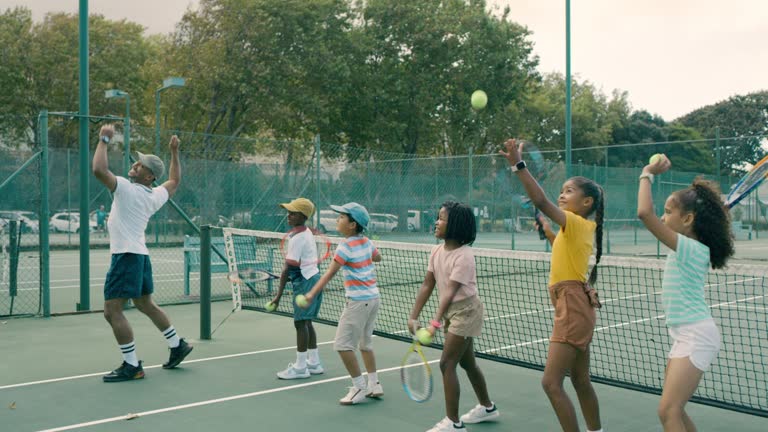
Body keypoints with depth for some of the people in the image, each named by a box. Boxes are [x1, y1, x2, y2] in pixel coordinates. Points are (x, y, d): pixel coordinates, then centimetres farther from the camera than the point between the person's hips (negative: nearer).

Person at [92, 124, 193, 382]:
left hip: (126, 256, -9)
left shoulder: (127, 189, -13)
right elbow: (174, 181, 29)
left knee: (112, 311, -6)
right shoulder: (156, 196, 8)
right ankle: (177, 346, 31)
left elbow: (99, 170, -24)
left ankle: (132, 366, -4)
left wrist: (104, 140, -13)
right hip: (140, 255, 9)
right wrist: (174, 152, 29)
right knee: (146, 305, 22)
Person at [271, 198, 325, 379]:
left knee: (300, 323, -4)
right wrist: (292, 276, 18)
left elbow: (287, 268, -20)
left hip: (305, 282, -10)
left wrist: (278, 295, -19)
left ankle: (300, 367, 2)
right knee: (306, 322, 15)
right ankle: (314, 363, 22)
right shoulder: (308, 232, 10)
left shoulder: (297, 238, -18)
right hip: (313, 277, 10)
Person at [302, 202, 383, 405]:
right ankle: (374, 385, 24)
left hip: (358, 301, -9)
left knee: (343, 344, -3)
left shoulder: (346, 246, -15)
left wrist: (312, 294, -21)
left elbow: (329, 274, -20)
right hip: (373, 298, 9)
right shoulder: (366, 242, 6)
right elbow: (378, 257, 26)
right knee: (365, 344, 19)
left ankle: (359, 387, 2)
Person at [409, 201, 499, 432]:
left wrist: (435, 322, -38)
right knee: (467, 362, 20)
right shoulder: (437, 251, -1)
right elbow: (427, 285, -1)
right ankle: (487, 407, 40)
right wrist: (413, 317, -6)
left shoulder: (464, 256, -23)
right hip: (451, 311, 8)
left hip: (466, 311, -8)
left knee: (447, 363, -9)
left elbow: (450, 292, -30)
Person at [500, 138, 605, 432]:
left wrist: (518, 165, -33)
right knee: (580, 381, 19)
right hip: (577, 307, 10)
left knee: (551, 382, -10)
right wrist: (550, 234, 25)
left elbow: (541, 202, -29)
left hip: (572, 308, -10)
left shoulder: (576, 223, -13)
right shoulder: (584, 228, 13)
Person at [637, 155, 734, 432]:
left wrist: (647, 175, -18)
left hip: (696, 336, -10)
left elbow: (644, 213, -29)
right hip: (685, 335, 10)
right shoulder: (691, 248, 9)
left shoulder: (689, 248, -18)